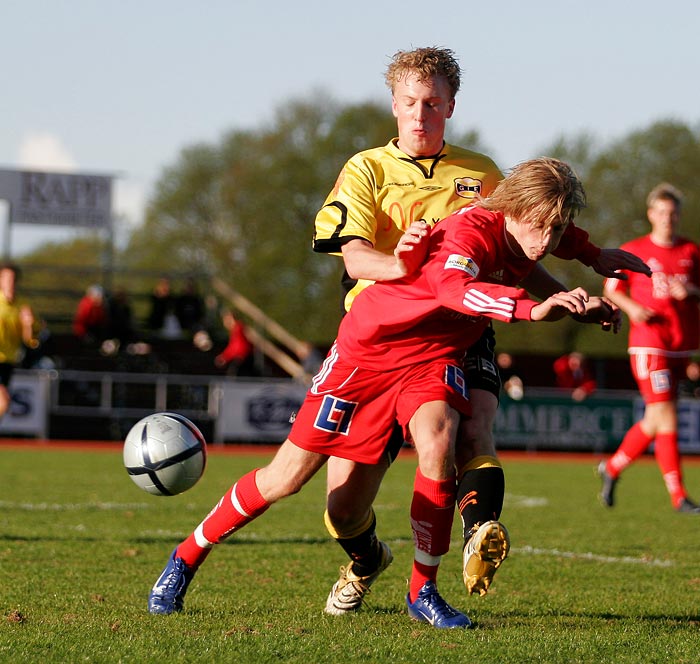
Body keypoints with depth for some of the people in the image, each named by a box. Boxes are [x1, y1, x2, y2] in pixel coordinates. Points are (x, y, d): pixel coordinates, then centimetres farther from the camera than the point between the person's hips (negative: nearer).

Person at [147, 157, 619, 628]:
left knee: (437, 445, -28)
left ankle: (423, 590, -12)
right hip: (368, 348, -5)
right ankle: (188, 557, 21)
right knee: (287, 477, -1)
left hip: (432, 360, 5)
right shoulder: (471, 229, -27)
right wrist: (532, 308, -64)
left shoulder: (521, 245, -4)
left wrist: (577, 307, 3)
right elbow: (452, 287, -50)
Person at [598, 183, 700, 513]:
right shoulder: (633, 251, 2)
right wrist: (632, 308, -10)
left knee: (655, 420, 9)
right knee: (666, 418, -11)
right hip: (648, 343, -5)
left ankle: (613, 467, 31)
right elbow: (612, 288, 9)